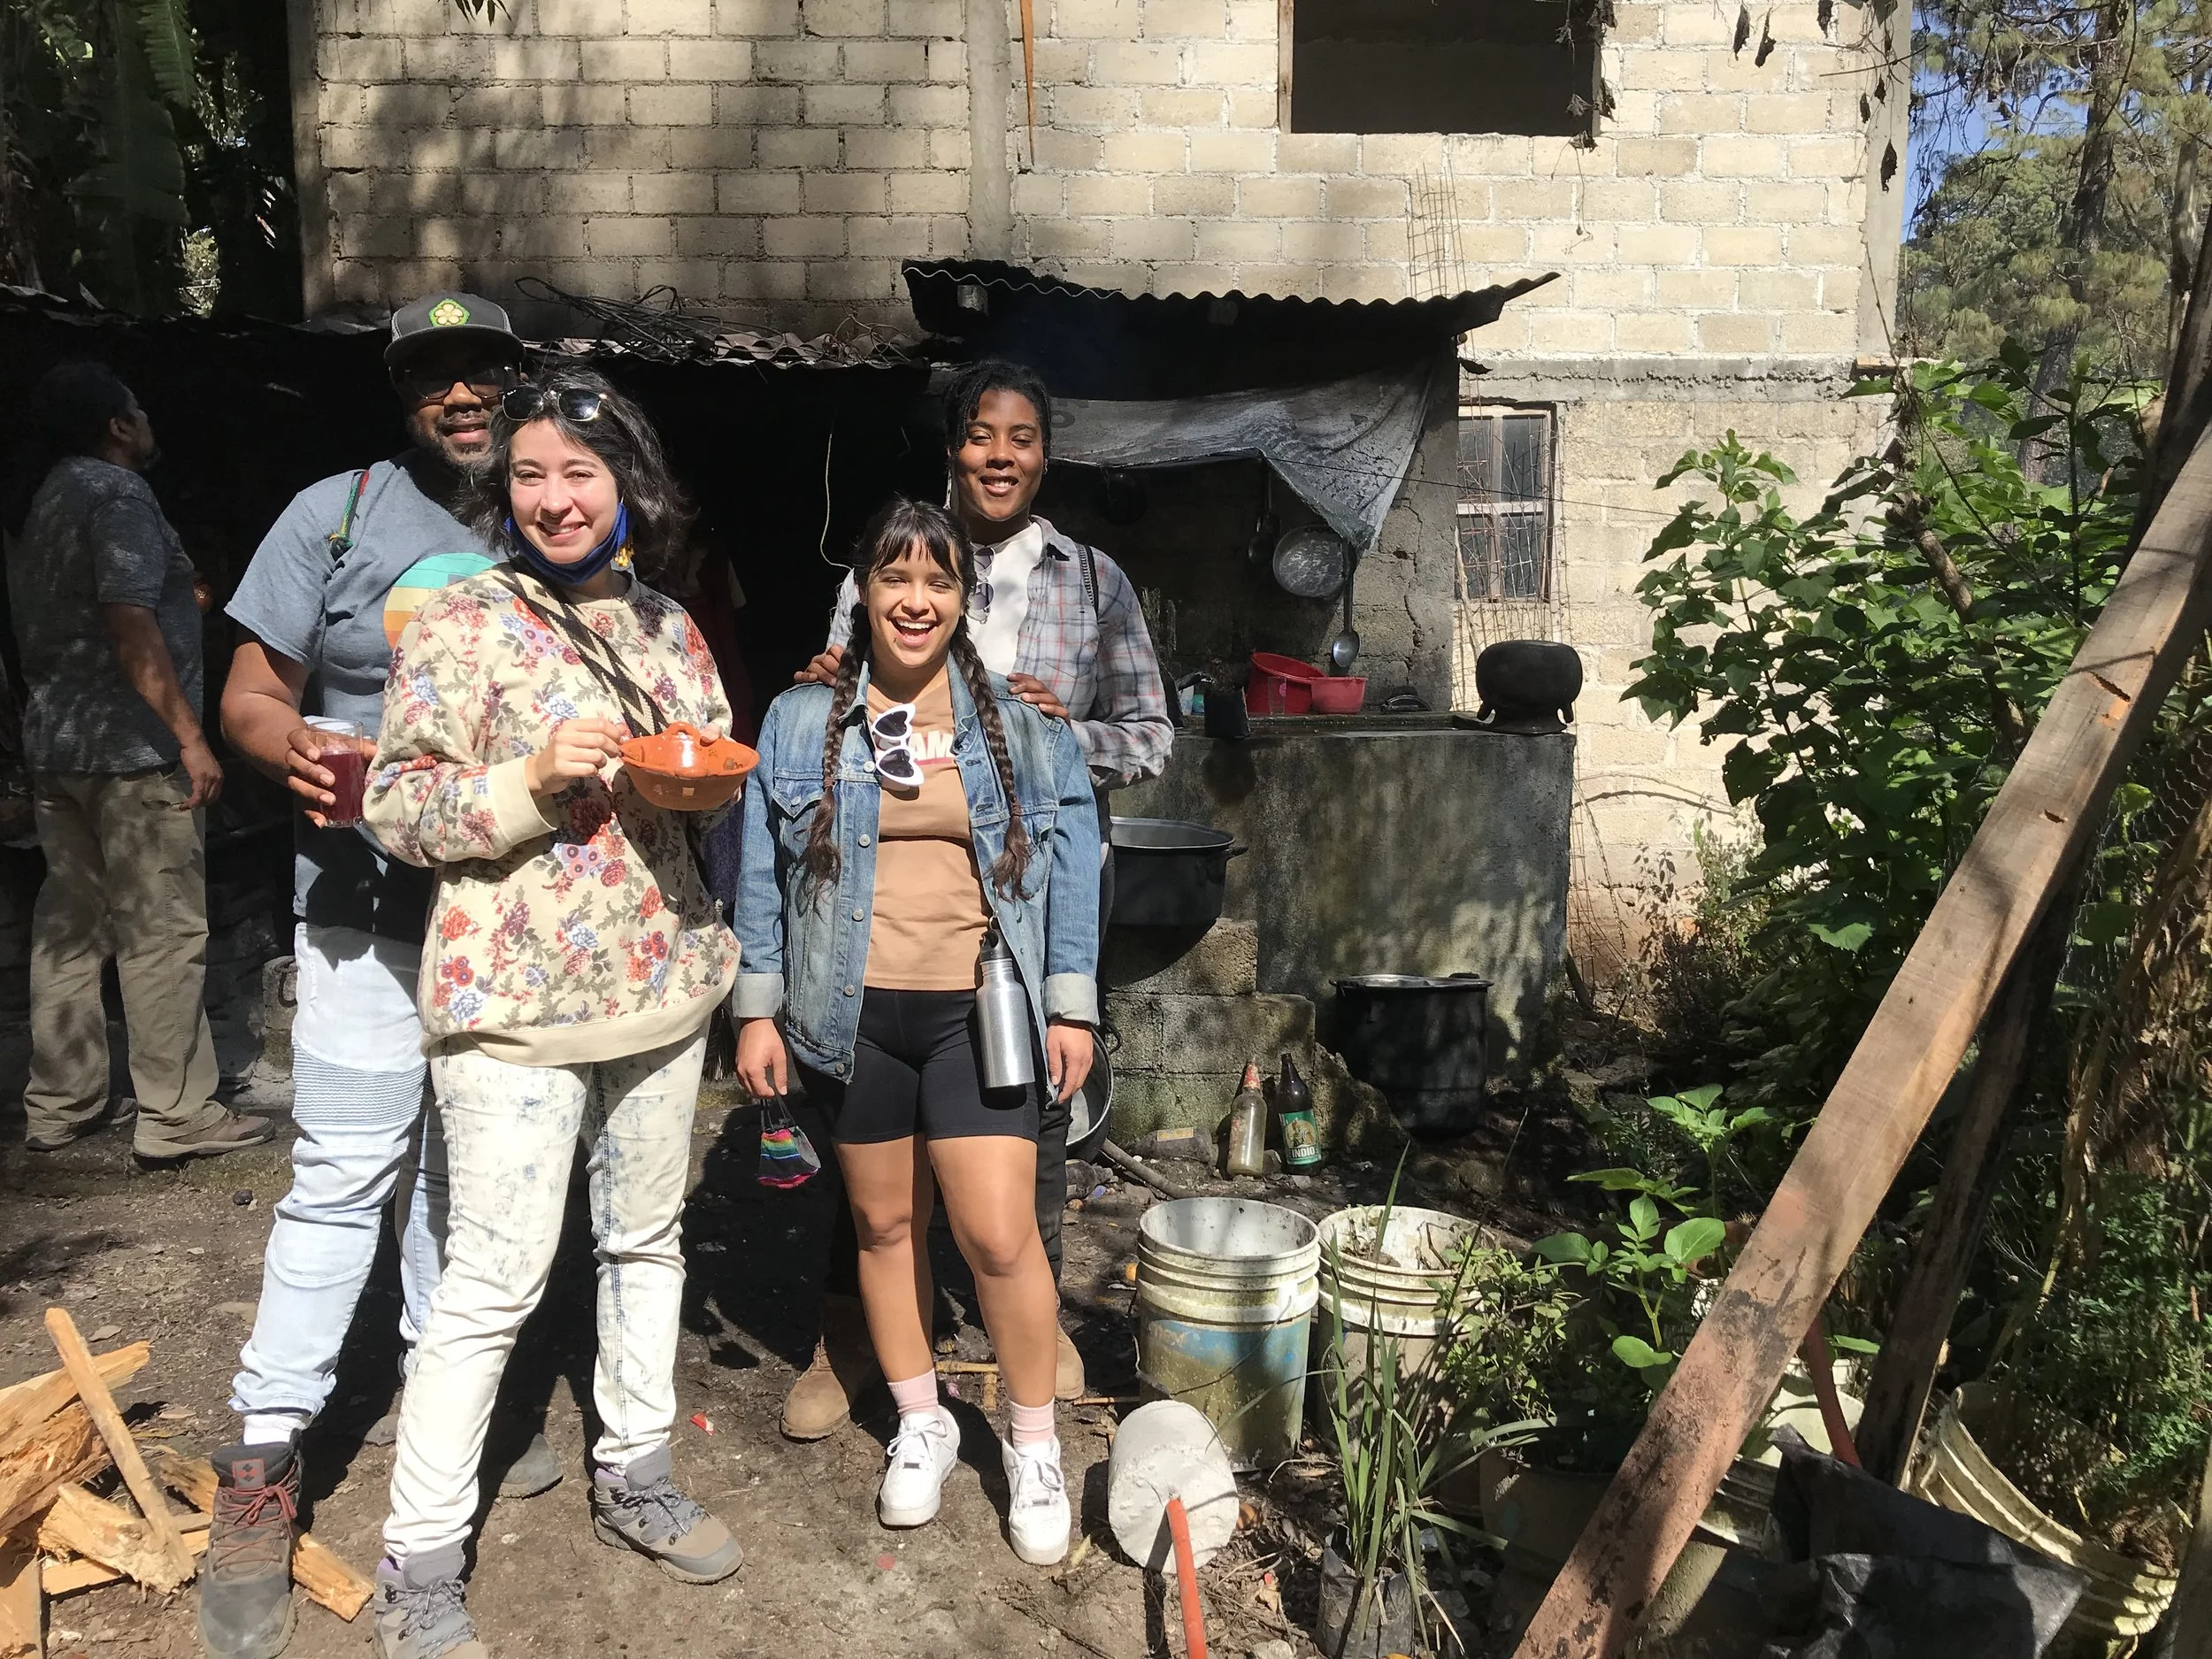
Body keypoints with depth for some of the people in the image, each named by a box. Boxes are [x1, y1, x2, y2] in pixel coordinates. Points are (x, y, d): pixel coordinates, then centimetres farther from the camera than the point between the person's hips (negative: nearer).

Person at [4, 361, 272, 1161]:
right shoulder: (115, 493, -11)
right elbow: (128, 622, -20)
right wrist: (190, 735, -21)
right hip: (131, 748, -9)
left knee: (67, 926, 13)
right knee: (164, 931, -5)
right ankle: (177, 1117, -1)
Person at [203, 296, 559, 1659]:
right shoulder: (336, 513, 1)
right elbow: (251, 695, 0)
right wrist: (297, 747, -23)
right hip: (373, 894, -3)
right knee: (347, 1168, -4)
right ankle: (267, 1457, 10)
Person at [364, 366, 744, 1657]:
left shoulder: (670, 630, 9)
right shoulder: (463, 622, -6)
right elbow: (399, 808, -8)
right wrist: (533, 780, -22)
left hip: (664, 982, 6)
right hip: (518, 1001, -6)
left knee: (649, 1236, 17)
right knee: (497, 1282, -3)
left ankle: (636, 1478, 36)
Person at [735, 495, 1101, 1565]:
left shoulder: (1024, 728, 5)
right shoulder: (799, 722, 5)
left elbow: (1072, 870, 5)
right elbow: (761, 874, 6)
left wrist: (1071, 1005, 0)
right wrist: (757, 1008, 2)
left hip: (978, 1012, -1)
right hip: (852, 1014, 2)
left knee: (999, 1234, -6)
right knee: (884, 1221, 13)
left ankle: (1034, 1445, 17)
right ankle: (920, 1425, 33)